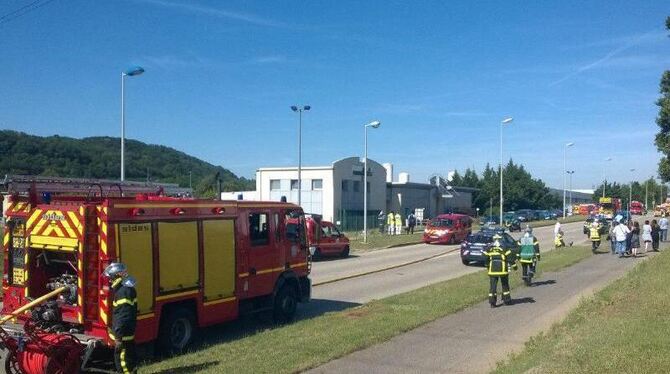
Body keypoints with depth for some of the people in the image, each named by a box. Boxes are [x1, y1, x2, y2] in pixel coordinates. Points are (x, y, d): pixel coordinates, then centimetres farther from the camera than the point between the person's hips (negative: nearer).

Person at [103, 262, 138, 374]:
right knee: (128, 360, 17)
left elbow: (123, 317, -25)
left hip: (124, 335, -10)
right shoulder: (127, 288, 12)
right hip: (128, 333, 10)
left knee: (123, 361, -5)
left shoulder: (123, 291, -21)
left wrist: (119, 337, -23)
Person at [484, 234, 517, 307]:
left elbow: (486, 259, 12)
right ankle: (506, 300, 20)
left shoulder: (489, 249, 5)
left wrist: (488, 267, 27)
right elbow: (510, 258, -6)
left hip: (492, 270, 2)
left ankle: (492, 302, -2)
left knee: (493, 286, 4)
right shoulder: (504, 249, -4)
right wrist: (514, 265, 6)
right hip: (503, 270, -2)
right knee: (505, 285, 14)